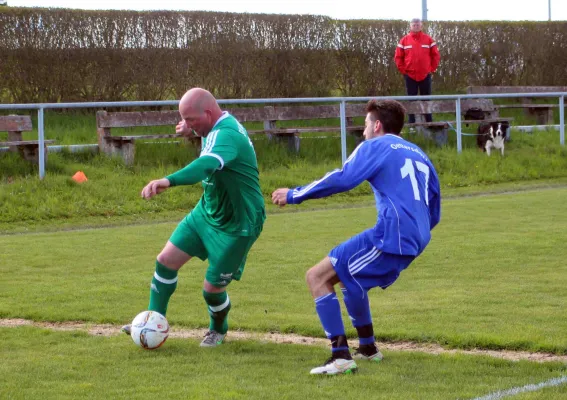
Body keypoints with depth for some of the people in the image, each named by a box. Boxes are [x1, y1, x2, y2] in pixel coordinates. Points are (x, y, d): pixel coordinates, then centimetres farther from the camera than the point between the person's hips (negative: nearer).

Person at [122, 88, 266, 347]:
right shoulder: (219, 128, 0)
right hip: (207, 212, 9)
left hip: (237, 226, -9)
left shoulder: (226, 135, -29)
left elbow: (206, 165, -50)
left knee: (212, 288, 0)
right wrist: (194, 133, 4)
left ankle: (218, 330, 31)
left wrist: (169, 181, -66)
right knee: (166, 260, 1)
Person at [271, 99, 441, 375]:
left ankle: (341, 357, -15)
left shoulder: (375, 146, 3)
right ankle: (368, 348, 34)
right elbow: (433, 215, 24)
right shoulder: (417, 154, 25)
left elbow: (341, 179, -10)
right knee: (347, 276, 30)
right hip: (414, 241, 8)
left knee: (317, 277, -4)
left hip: (391, 236, -8)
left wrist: (294, 195, -2)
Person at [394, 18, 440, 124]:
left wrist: (432, 69, 1)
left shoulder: (428, 39, 3)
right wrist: (403, 70, -1)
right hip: (410, 76, 0)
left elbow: (436, 55, 7)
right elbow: (398, 57, 4)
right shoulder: (404, 40, 2)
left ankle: (429, 122, 10)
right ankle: (411, 123, 7)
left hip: (425, 75, 0)